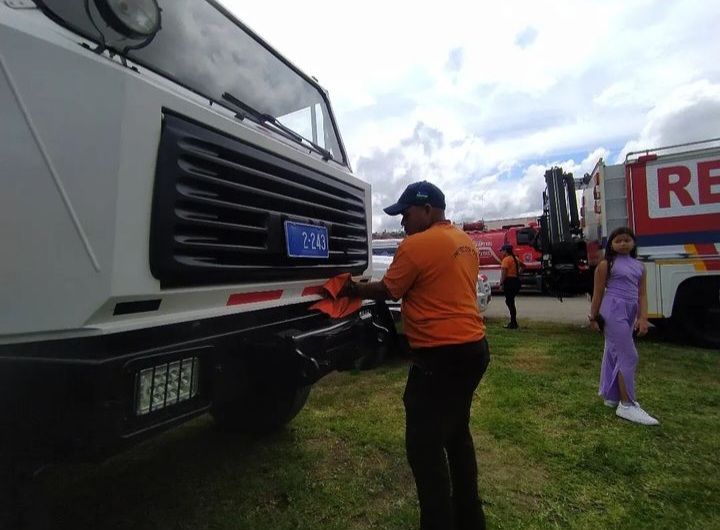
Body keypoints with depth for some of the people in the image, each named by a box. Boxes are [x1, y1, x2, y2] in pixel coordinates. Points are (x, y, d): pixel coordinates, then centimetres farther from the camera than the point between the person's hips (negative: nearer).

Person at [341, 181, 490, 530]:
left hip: (441, 356, -10)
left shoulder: (416, 245, -16)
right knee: (456, 434, 22)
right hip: (473, 347, 10)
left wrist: (355, 290, 10)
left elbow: (387, 291, -5)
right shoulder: (465, 242, 11)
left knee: (424, 445, 3)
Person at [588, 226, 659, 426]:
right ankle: (626, 405, -3)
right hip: (613, 311, -6)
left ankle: (612, 397, 25)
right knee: (628, 355, -9)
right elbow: (598, 293, -3)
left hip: (630, 313, 7)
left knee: (614, 353, 14)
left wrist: (643, 317, -3)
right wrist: (593, 317, -3)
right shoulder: (606, 265, -3)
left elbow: (642, 294, 8)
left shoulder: (640, 266, 13)